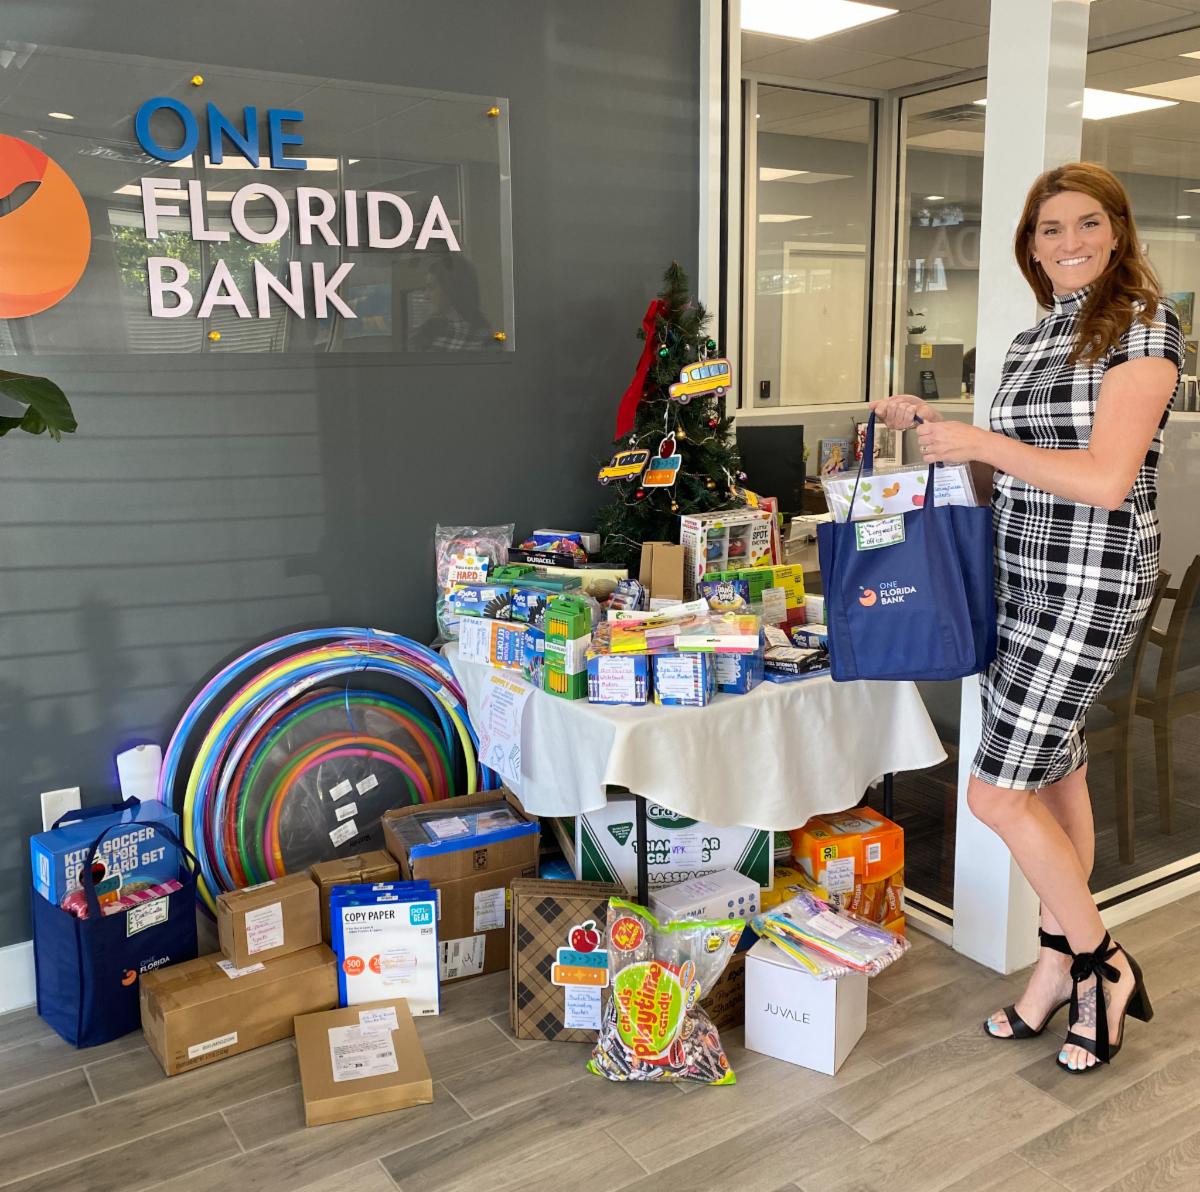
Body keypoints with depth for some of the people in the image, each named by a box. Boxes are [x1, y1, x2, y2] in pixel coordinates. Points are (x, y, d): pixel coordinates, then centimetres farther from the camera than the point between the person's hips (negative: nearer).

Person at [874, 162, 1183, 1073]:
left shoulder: (1143, 329, -10)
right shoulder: (1033, 341, 15)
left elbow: (1106, 479, -20)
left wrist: (981, 442, -15)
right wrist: (936, 426, 10)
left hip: (1089, 584, -8)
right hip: (1021, 576, 8)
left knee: (998, 793, -6)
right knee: (1055, 771, 14)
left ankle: (1101, 963, 15)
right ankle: (1060, 965, 28)